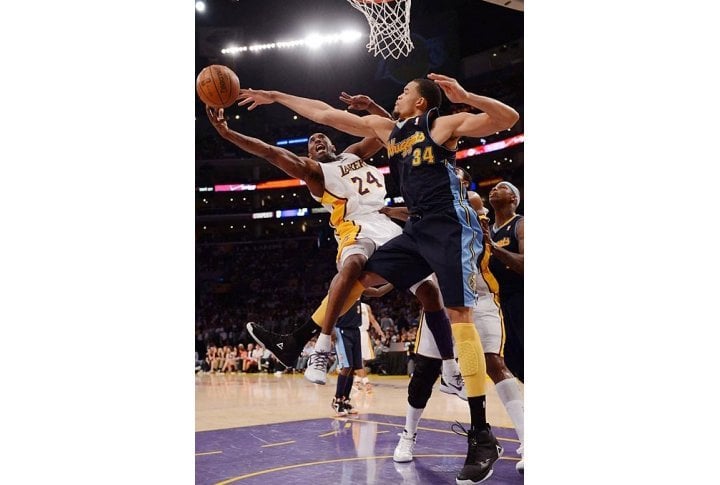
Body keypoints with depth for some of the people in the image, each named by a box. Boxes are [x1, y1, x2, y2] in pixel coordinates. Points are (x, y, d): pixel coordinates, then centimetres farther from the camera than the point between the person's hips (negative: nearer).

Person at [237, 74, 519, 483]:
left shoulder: (445, 124, 0)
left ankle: (482, 437, -14)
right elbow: (327, 114, 21)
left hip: (452, 227, -7)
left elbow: (509, 119, -8)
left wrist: (465, 96, -22)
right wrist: (276, 97, 23)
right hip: (418, 229, 7)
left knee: (459, 315, -14)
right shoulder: (386, 129, 18)